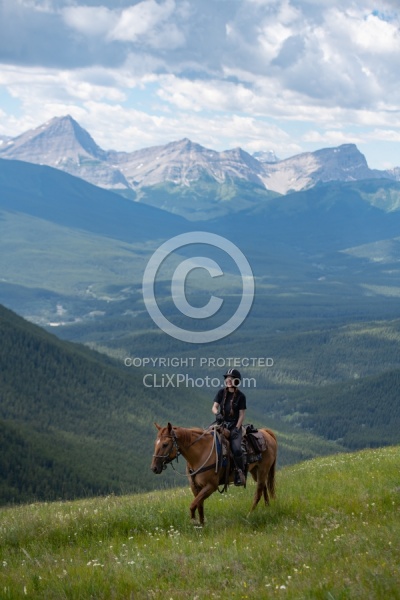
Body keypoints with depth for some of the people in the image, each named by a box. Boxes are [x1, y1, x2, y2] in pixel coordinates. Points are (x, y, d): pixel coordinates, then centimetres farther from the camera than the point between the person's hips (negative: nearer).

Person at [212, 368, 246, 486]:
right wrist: (217, 413, -20)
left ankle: (240, 473, -8)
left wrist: (236, 429, -13)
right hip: (222, 423, 3)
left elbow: (242, 415, -2)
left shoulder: (240, 396, -1)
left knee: (236, 449, -23)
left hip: (235, 425, -3)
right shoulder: (221, 392, 7)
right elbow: (214, 407, 4)